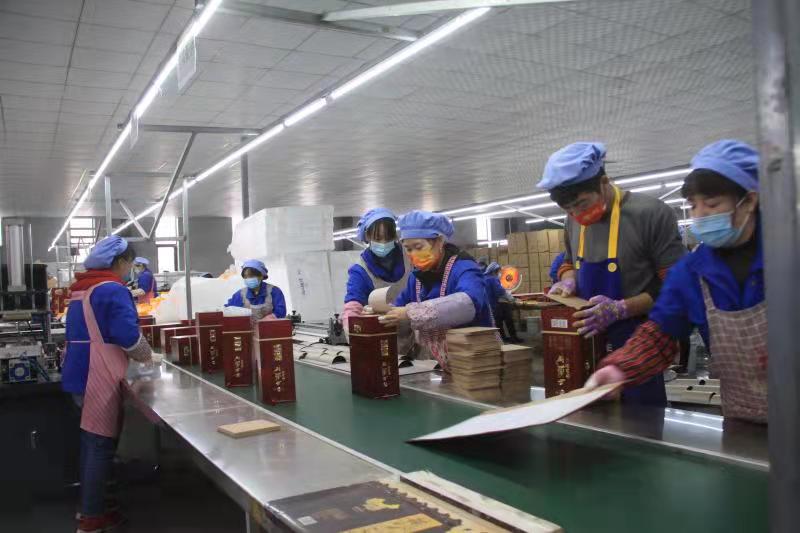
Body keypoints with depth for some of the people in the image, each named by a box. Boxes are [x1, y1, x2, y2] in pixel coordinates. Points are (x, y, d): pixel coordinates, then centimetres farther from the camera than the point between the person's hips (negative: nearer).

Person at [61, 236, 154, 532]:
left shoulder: (82, 288, 15)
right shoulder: (113, 290, -14)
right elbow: (128, 335, -22)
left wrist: (130, 355, 21)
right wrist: (146, 355, -3)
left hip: (78, 371, 9)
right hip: (97, 376, -9)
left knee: (90, 440, 17)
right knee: (101, 443, -1)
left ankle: (90, 508, 27)